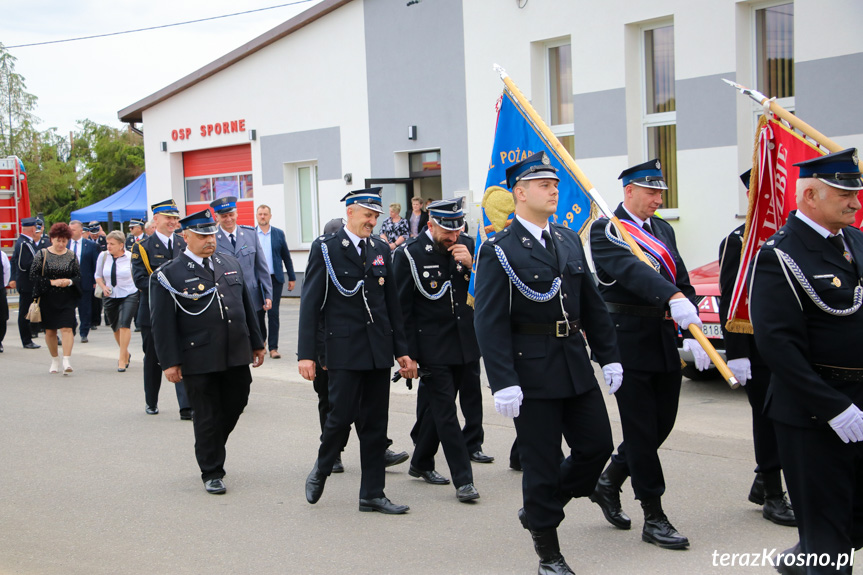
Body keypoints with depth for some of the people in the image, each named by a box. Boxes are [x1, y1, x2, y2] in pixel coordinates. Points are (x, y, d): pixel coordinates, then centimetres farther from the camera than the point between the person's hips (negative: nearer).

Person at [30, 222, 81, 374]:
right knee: (50, 330, 7)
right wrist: (52, 282, -15)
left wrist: (69, 281, -13)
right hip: (47, 299, 0)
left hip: (67, 299, 0)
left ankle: (67, 361, -17)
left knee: (66, 328, -13)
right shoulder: (42, 255, -1)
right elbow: (33, 276, -4)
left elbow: (79, 276, 8)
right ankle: (54, 360, 24)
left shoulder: (72, 255, 4)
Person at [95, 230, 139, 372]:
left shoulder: (131, 257, -8)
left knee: (124, 323, -19)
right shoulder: (103, 256, 1)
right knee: (115, 327, 13)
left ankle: (122, 358, -13)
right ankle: (126, 354, 37)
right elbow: (98, 275, 13)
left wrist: (140, 292, -9)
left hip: (129, 295, -4)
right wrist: (103, 287, -4)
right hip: (110, 296, 4)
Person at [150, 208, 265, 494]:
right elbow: (162, 322, -8)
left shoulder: (231, 264, 12)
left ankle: (212, 448, 38)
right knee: (208, 416, 3)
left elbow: (247, 306, 18)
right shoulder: (169, 274, -6)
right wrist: (169, 362, -12)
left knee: (236, 405, 13)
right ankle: (212, 473, 16)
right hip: (199, 361, -5)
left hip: (236, 356, 5)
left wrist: (256, 343, 17)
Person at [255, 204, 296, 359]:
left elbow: (286, 257, 10)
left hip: (275, 279, 0)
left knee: (273, 313, -3)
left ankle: (273, 347, 1)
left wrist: (292, 277, 9)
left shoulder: (279, 234, 7)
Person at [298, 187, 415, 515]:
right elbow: (310, 303, -6)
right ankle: (321, 470, 23)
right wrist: (306, 353, -12)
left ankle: (372, 494, 15)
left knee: (375, 423, 7)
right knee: (342, 415, -5)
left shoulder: (381, 250, 11)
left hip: (379, 350, 5)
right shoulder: (325, 248, -4)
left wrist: (401, 351, 12)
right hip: (344, 349, -5)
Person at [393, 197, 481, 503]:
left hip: (466, 345, 5)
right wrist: (409, 353, -10)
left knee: (437, 407, 16)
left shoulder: (467, 246, 4)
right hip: (433, 348, -5)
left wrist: (471, 265, -13)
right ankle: (463, 480, 1)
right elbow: (401, 308, -7)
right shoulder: (410, 254, -9)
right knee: (445, 412, -3)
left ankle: (422, 463, 33)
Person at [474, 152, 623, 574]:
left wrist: (609, 356, 9)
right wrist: (503, 383, -20)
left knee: (597, 444, 8)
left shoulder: (569, 240, 11)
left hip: (575, 365, 6)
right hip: (532, 371, -6)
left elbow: (592, 304, 14)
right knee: (542, 461, 2)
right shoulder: (499, 250, -10)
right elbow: (490, 323, -14)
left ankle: (539, 510, 30)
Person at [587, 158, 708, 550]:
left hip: (664, 338, 7)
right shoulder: (605, 231, -9)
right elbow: (631, 270, -28)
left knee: (663, 422, 12)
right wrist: (674, 297, -43)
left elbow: (681, 281, 12)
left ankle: (609, 482, 32)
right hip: (629, 338, -7)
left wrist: (693, 334, 0)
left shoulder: (663, 230, 15)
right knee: (642, 429, -1)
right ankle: (654, 518, 9)